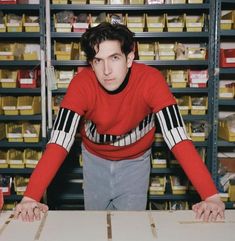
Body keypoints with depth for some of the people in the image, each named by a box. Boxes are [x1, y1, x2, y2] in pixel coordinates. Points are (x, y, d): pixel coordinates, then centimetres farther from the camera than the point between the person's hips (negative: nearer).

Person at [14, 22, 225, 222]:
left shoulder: (150, 81, -30)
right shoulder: (82, 84, -28)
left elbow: (177, 138, -35)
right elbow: (59, 142, -32)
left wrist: (211, 196, -44)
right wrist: (30, 197, -44)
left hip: (136, 161, -1)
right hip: (95, 160, 1)